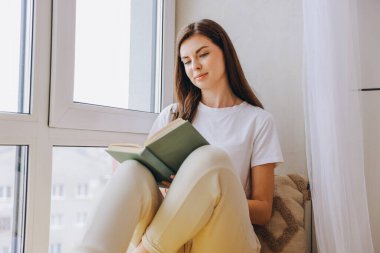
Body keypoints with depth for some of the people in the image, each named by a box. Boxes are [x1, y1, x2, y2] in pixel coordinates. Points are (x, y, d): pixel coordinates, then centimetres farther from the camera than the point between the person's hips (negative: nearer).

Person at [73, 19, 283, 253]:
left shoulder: (258, 120, 9)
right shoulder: (173, 114, 18)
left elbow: (263, 210, 6)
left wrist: (209, 196, -12)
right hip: (169, 228, 2)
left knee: (211, 158, -31)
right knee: (133, 169, -28)